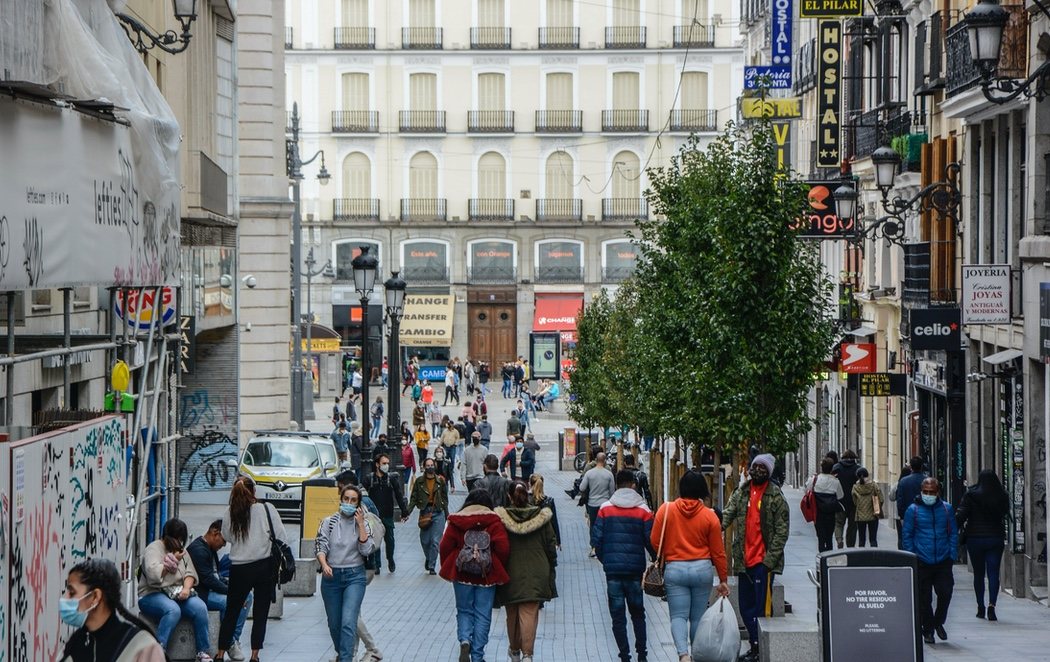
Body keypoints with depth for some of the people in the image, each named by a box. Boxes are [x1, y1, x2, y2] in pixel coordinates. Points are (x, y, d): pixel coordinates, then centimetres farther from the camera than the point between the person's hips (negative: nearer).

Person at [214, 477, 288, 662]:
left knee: (231, 612, 14)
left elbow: (227, 537, 9)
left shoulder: (229, 513, -3)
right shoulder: (267, 509, -7)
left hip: (239, 569, 1)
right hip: (265, 567, -1)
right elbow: (281, 537, -5)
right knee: (260, 613, 7)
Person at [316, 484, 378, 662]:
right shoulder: (329, 522, 2)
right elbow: (320, 546, -6)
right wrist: (324, 564, -24)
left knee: (348, 622, -16)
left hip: (354, 576, -2)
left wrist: (360, 524, -11)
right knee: (334, 623, 10)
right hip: (331, 575, 2)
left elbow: (367, 550, -8)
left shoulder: (363, 525, 3)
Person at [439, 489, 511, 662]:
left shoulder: (456, 521, 1)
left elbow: (445, 547, -3)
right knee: (483, 615, 8)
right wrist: (499, 568, 5)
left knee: (464, 611, 16)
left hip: (462, 575, 1)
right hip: (487, 576, -1)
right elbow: (503, 548, -12)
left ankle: (464, 640, -10)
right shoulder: (494, 521, -4)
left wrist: (447, 569, 11)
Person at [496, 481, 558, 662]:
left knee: (512, 614, 16)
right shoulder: (541, 516, -2)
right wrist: (551, 568, 16)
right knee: (530, 613, -3)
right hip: (536, 572, 0)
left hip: (511, 572, 0)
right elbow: (550, 544, 4)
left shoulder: (501, 517, -8)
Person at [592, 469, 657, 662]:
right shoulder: (643, 510, -2)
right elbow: (651, 541, -3)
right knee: (638, 613, 15)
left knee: (618, 615, 4)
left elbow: (596, 539, -2)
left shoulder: (605, 509, -1)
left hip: (612, 568, -1)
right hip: (635, 569, 1)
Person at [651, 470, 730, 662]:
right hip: (702, 569, 1)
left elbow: (654, 541, -1)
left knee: (678, 616, 0)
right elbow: (718, 552, 1)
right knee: (698, 617, 12)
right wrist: (723, 580, 10)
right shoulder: (709, 516, -3)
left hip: (674, 569, -1)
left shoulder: (666, 510, -5)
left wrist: (662, 558, 20)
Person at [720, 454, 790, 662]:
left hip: (763, 560, -6)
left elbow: (781, 532, -7)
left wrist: (770, 559, -14)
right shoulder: (741, 493, 10)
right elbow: (729, 512, -2)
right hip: (744, 559, 6)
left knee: (762, 606, -6)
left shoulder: (776, 496, -5)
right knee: (746, 606, 11)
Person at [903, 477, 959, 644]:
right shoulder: (913, 510, 1)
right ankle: (928, 630, 19)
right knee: (924, 599, 4)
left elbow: (953, 533, 12)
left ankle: (938, 622, 18)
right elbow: (907, 535, 4)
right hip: (922, 562, -1)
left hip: (943, 561, 1)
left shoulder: (947, 509, 6)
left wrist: (952, 554, 2)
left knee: (945, 593, -7)